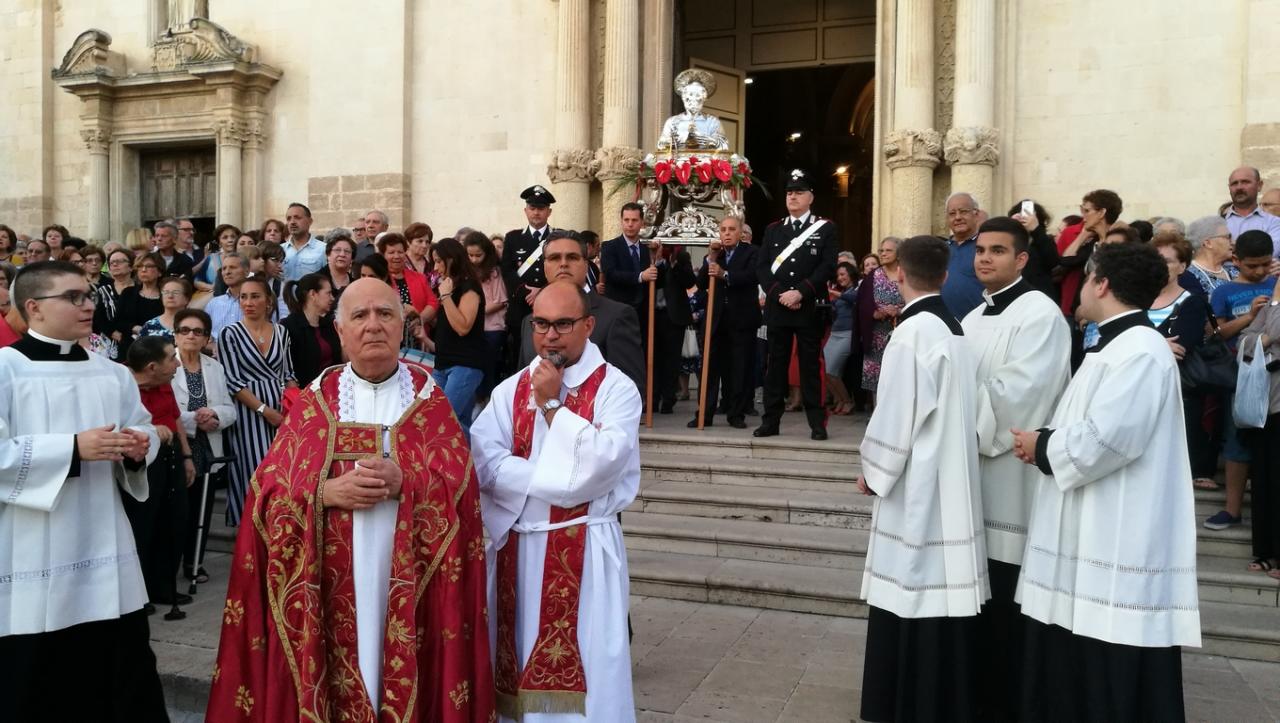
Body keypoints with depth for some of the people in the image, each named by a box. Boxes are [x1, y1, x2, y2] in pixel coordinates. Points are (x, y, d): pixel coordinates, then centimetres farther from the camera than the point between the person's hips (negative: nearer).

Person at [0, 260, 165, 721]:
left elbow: (144, 428, 16)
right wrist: (73, 448, -20)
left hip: (104, 552, 4)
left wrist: (139, 446, -6)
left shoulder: (112, 374, 9)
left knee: (127, 678, 11)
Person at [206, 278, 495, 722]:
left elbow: (461, 485, -5)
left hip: (409, 580, 0)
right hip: (329, 581, 1)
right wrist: (326, 491, -17)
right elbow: (269, 491, 0)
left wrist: (405, 482, -21)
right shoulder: (314, 400, 6)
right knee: (332, 682, 6)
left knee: (408, 679, 5)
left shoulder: (429, 398, 4)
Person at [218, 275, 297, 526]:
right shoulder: (230, 334, -2)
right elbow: (233, 381, -8)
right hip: (250, 411, -3)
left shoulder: (281, 332, 9)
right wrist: (265, 410, -15)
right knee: (256, 472, -3)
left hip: (282, 411, 3)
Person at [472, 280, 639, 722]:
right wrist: (567, 478, -16)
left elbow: (600, 467, -18)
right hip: (516, 548, 4)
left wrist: (552, 405, -13)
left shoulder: (616, 388, -5)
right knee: (518, 664, 13)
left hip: (585, 552, -4)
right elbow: (484, 466, -7)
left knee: (581, 668, 2)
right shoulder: (510, 390, 6)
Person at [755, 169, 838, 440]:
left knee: (810, 365, 1)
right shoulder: (773, 229, 13)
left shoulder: (826, 229, 4)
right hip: (777, 307, 3)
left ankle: (817, 422, 6)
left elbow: (828, 267, -6)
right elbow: (762, 268, 6)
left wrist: (800, 292, -15)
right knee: (776, 364, 6)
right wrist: (780, 294, -9)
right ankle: (771, 420, 10)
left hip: (810, 308, -3)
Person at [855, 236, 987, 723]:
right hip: (949, 483, 8)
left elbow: (895, 417, -17)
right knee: (943, 594, 15)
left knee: (915, 598, 1)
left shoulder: (912, 333, -17)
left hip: (916, 487, -8)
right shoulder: (954, 329, 8)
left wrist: (872, 472, -2)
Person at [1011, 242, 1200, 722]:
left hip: (1118, 541, -10)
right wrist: (1045, 442, 2)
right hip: (1090, 532, 10)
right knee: (1073, 670, 19)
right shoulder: (1117, 346, 15)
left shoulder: (1140, 352, -18)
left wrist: (1041, 445, -9)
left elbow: (1102, 440, -25)